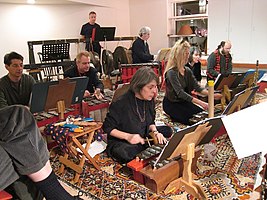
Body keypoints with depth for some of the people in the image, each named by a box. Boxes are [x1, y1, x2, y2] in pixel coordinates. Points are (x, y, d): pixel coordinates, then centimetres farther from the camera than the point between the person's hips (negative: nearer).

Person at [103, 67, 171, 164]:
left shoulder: (149, 101, -2)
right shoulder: (121, 103, -23)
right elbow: (108, 127, -16)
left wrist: (155, 132, -10)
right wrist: (128, 136, -29)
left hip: (143, 139, 7)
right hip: (121, 142, -7)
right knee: (126, 154, -39)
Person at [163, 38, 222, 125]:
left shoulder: (187, 71, 5)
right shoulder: (171, 73, -22)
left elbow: (197, 87, -1)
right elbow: (180, 93, -31)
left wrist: (212, 94, -18)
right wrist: (200, 102, -37)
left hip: (184, 102, 8)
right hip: (172, 104, -8)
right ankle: (173, 116, 4)